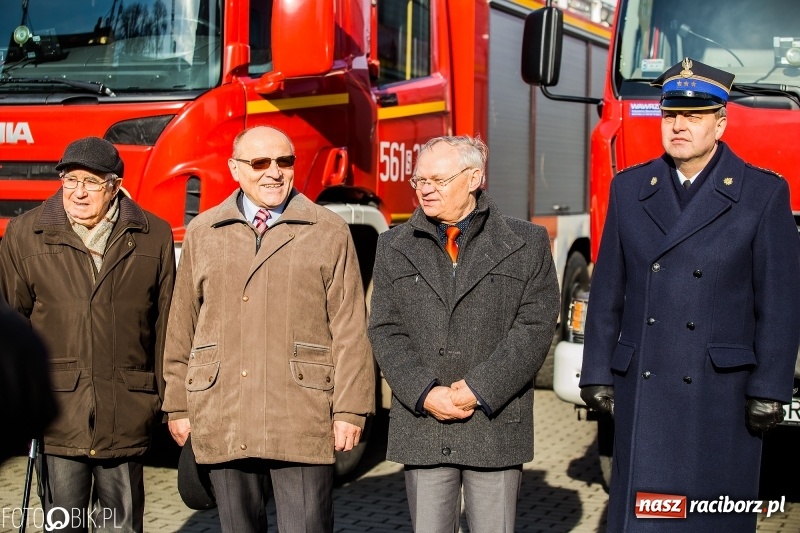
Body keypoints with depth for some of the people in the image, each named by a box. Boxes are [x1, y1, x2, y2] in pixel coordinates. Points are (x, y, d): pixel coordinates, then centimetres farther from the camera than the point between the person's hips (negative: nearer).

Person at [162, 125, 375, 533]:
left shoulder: (329, 234, 5)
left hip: (303, 426, -2)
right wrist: (179, 406, 10)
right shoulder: (202, 234, 12)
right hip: (223, 427, 3)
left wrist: (350, 409, -4)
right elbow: (182, 326, 13)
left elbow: (350, 330, 1)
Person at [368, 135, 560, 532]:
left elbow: (535, 327, -6)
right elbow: (386, 331, 2)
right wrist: (425, 394, -12)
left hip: (496, 427, -2)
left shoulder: (527, 244, 2)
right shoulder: (394, 248, 9)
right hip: (422, 431, 2)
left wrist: (479, 390, -14)